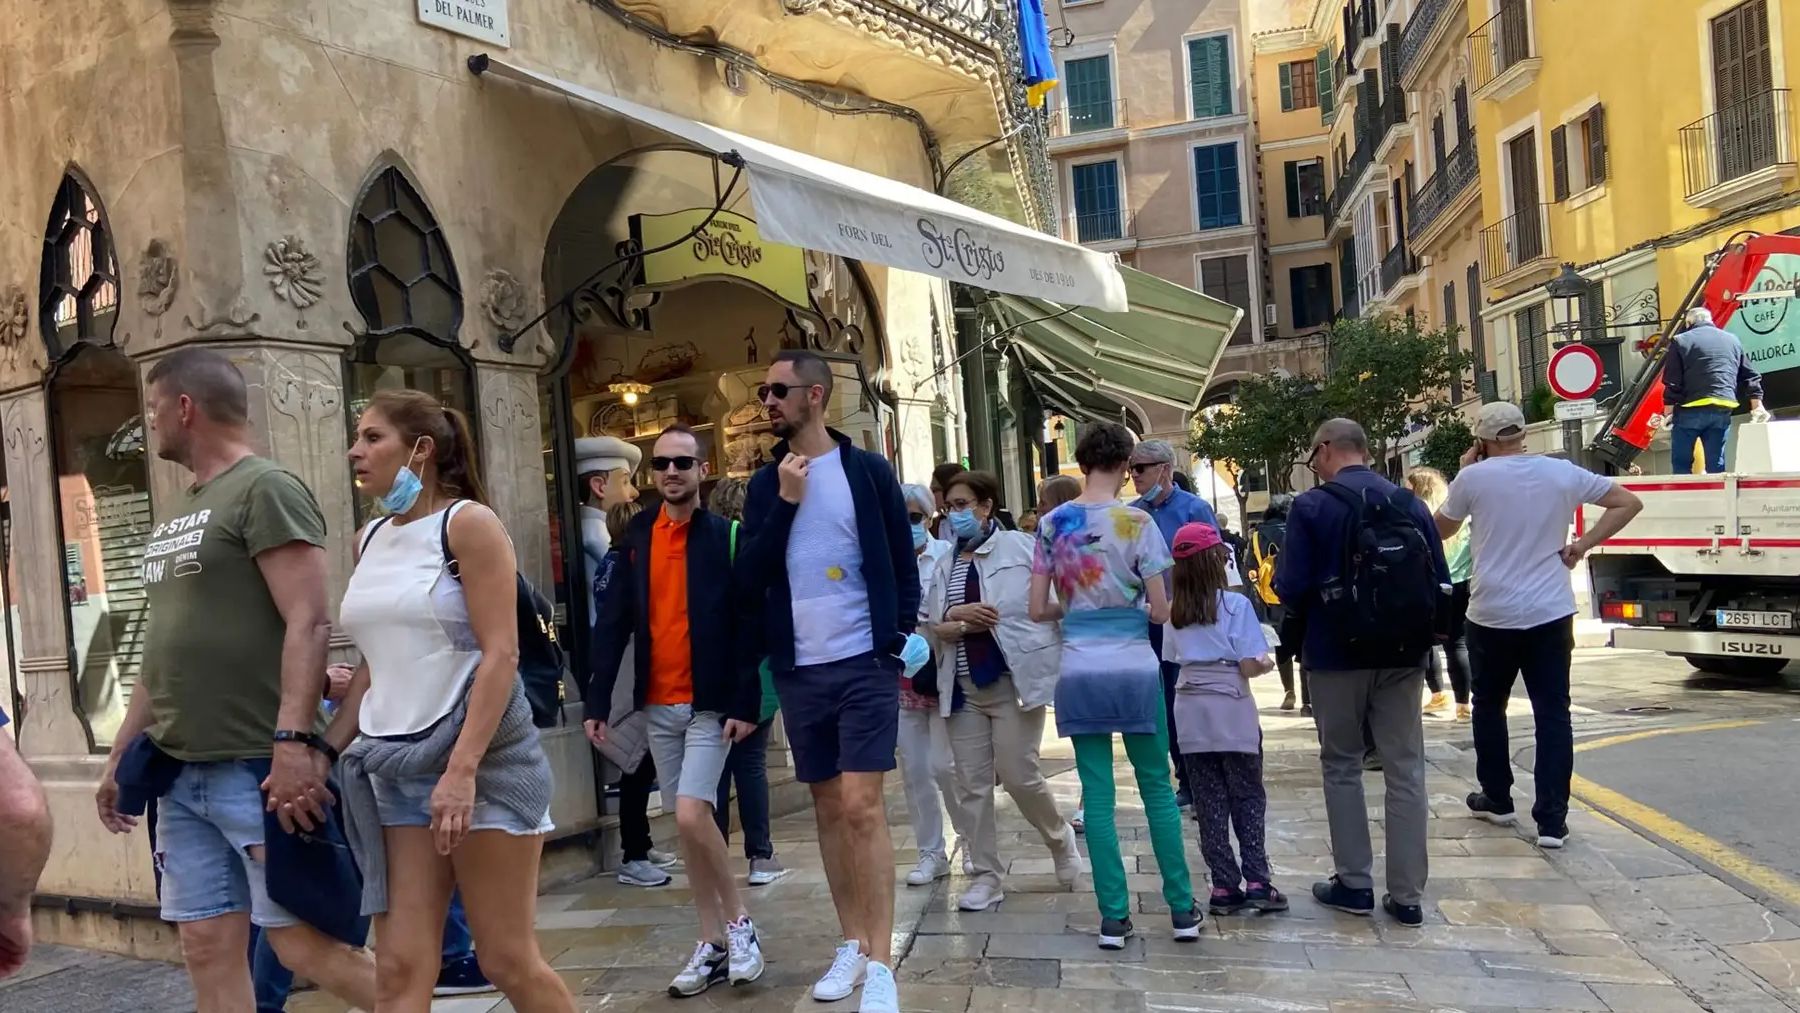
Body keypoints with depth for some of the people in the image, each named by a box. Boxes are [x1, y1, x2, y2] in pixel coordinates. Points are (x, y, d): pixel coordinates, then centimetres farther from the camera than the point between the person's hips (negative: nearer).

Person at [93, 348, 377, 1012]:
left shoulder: (266, 489, -8)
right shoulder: (175, 511, 18)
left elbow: (309, 624, -18)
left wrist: (293, 743, -25)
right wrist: (120, 754, 22)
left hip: (260, 769, -8)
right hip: (182, 772, 8)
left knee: (302, 943, -4)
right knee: (208, 949, 9)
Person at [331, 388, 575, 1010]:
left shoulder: (467, 522, -7)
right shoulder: (369, 539, 13)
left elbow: (500, 655, -14)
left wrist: (462, 769, -21)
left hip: (480, 757, -6)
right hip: (392, 766, 6)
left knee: (508, 961, 1)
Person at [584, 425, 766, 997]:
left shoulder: (727, 536, -5)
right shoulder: (636, 537, 6)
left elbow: (747, 625, -8)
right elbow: (613, 623, 4)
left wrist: (745, 703, -14)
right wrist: (598, 701, -1)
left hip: (710, 704, -4)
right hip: (658, 705, 5)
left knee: (691, 816, -14)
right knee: (688, 826, 10)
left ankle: (737, 921, 8)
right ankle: (714, 943, 21)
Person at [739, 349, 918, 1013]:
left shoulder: (867, 471, -2)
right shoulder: (765, 483, 8)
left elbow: (903, 566, 2)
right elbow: (750, 576, -1)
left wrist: (898, 643, -5)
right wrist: (785, 501, -10)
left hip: (864, 664, -4)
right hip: (799, 670, 4)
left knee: (861, 806, -9)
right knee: (828, 808, 11)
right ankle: (852, 945, 22)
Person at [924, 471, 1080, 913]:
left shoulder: (1020, 546, -2)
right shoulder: (945, 564, 12)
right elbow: (933, 628, 8)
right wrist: (960, 622, -12)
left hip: (1015, 679, -5)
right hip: (964, 687, 5)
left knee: (1018, 775, -5)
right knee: (971, 783, 4)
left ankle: (1061, 840, 25)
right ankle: (986, 876, 15)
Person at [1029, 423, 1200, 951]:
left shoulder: (1053, 523, 1)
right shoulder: (1137, 522, -7)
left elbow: (1038, 610, 1)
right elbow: (1160, 611, -7)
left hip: (1080, 672, 2)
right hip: (1134, 668, -2)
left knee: (1097, 794, 7)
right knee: (1158, 787, 10)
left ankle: (1114, 917, 10)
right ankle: (1182, 908, 18)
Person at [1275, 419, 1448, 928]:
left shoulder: (1312, 506, -9)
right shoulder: (1410, 503, 1)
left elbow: (1291, 587, -13)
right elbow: (1439, 582, 1)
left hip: (1338, 656, -3)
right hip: (1404, 656, 3)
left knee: (1342, 766, 13)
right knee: (1405, 770, 10)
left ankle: (1354, 883, 16)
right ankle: (1407, 895, 13)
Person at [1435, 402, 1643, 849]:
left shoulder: (1474, 477, -6)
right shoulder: (1562, 473, 1)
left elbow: (1441, 529, 9)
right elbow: (1629, 503, 6)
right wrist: (1583, 544, 3)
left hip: (1491, 614, -1)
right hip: (1551, 614, 2)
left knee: (1489, 706, 17)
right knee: (1553, 715, 3)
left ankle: (1496, 799, 28)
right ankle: (1552, 820, 1)